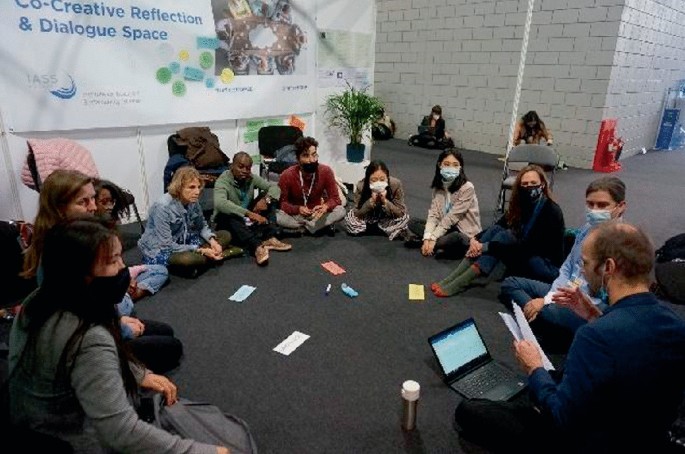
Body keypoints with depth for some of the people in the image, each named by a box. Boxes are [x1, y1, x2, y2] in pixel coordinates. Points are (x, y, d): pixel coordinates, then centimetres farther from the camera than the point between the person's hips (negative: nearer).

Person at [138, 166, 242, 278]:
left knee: (225, 235, 0)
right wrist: (200, 250, -27)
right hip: (160, 251, -7)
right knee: (186, 259, -39)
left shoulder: (193, 201, -8)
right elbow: (167, 245, -26)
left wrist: (212, 240, -15)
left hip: (184, 242, 7)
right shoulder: (163, 207, -26)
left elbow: (202, 226, 6)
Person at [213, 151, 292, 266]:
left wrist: (266, 199, -29)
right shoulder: (223, 181, -20)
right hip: (227, 221, -5)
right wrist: (249, 213, -48)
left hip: (249, 219, 6)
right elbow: (220, 203, -39)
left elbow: (275, 187, -7)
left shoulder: (251, 178, -3)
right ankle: (257, 246, -56)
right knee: (229, 215, -38)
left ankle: (269, 238, -27)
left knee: (267, 196, -10)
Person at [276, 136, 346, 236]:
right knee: (277, 216, -34)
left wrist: (326, 206, -35)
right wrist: (298, 209, -35)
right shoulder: (287, 175, -19)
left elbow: (335, 198, -11)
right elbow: (282, 202, -14)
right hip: (295, 215, -1)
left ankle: (300, 228, -16)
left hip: (316, 213, 1)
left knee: (341, 211, -25)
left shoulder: (326, 171, -16)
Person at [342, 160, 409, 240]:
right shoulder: (361, 186, -27)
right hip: (367, 219, 1)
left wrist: (385, 201, -39)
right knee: (348, 219, -25)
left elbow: (401, 212, -25)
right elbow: (357, 213, -25)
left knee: (404, 218, -29)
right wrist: (371, 201, -40)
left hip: (387, 219, -1)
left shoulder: (396, 184, -28)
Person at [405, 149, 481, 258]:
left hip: (465, 234, -5)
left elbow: (452, 217, -21)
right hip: (446, 228, 6)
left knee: (456, 238, -39)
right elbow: (433, 213, -7)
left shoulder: (467, 188, -19)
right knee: (413, 223, -4)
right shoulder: (438, 186, -1)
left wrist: (432, 238, -22)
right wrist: (427, 237, -22)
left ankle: (420, 241, -17)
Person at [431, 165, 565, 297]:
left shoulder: (552, 211, -18)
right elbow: (495, 228, -2)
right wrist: (475, 239, -24)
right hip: (523, 261, 6)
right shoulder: (520, 204, 2)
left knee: (504, 236, -28)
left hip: (548, 269, -6)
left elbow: (527, 245, -27)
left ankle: (459, 284, -34)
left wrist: (484, 247, -32)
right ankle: (451, 279, -27)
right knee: (496, 229, -20)